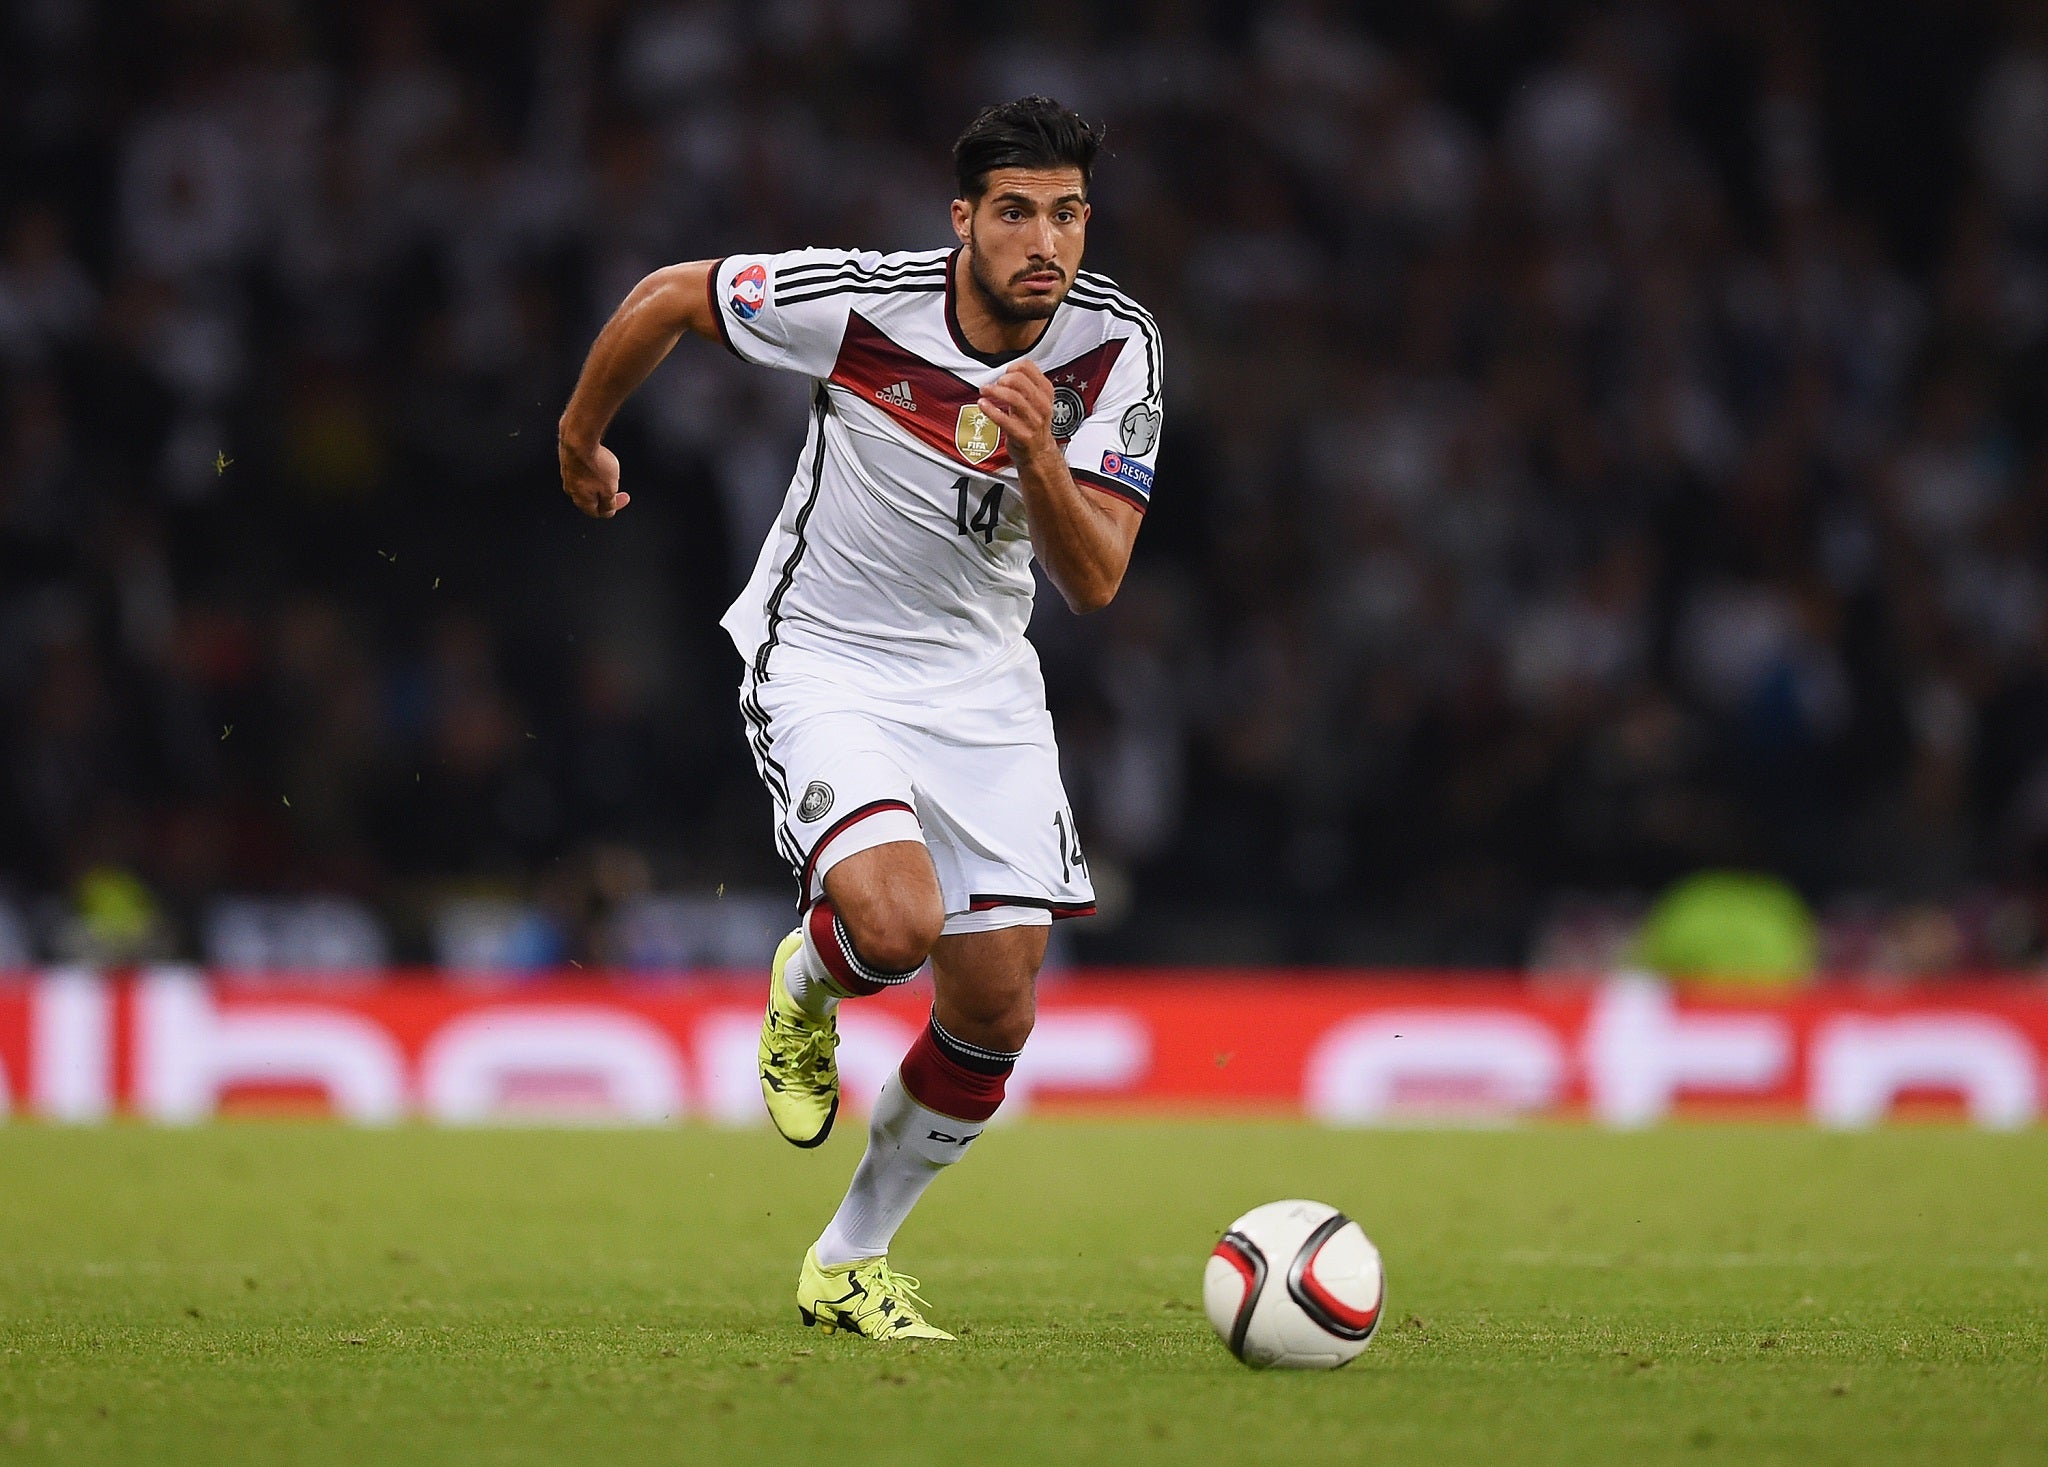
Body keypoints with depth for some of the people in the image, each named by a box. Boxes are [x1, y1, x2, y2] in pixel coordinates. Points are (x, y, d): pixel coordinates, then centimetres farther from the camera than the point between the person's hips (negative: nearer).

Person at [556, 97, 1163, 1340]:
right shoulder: (858, 302, -22)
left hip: (981, 678, 4)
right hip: (824, 663, -4)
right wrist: (581, 441, 11)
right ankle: (807, 988, 10)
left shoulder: (1114, 343, -12)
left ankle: (852, 1263, 22)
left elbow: (1096, 582, -16)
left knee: (997, 1012, -1)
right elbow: (666, 298, -4)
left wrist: (1040, 457, -34)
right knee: (895, 921, -30)